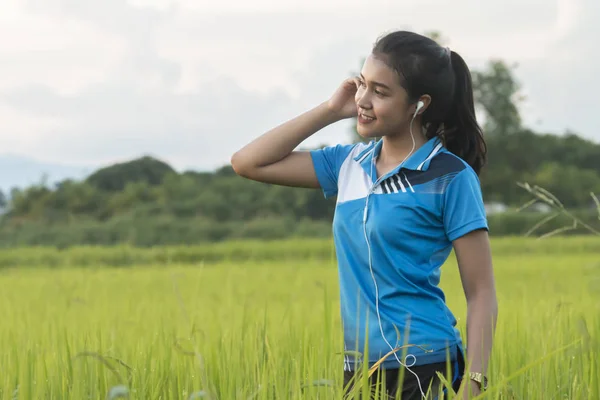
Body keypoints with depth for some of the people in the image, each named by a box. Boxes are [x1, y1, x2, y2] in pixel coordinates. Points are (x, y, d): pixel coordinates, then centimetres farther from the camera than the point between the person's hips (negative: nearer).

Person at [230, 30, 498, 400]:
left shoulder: (450, 177, -7)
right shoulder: (348, 163, 9)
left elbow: (481, 293, -8)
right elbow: (248, 163, 10)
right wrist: (329, 111, 5)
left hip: (425, 369, -5)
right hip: (359, 369, 6)